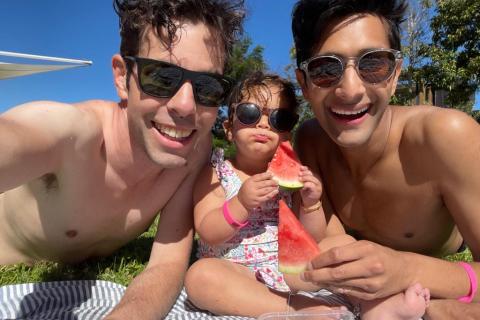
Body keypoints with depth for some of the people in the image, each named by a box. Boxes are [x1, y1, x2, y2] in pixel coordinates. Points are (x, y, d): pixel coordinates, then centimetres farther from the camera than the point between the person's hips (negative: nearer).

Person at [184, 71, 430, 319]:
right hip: (235, 271, -2)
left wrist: (311, 205, -17)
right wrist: (241, 203, -29)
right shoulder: (216, 173, -4)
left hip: (288, 267, 3)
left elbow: (312, 239, 3)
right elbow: (207, 233, -14)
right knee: (199, 275, -34)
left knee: (345, 244, -5)